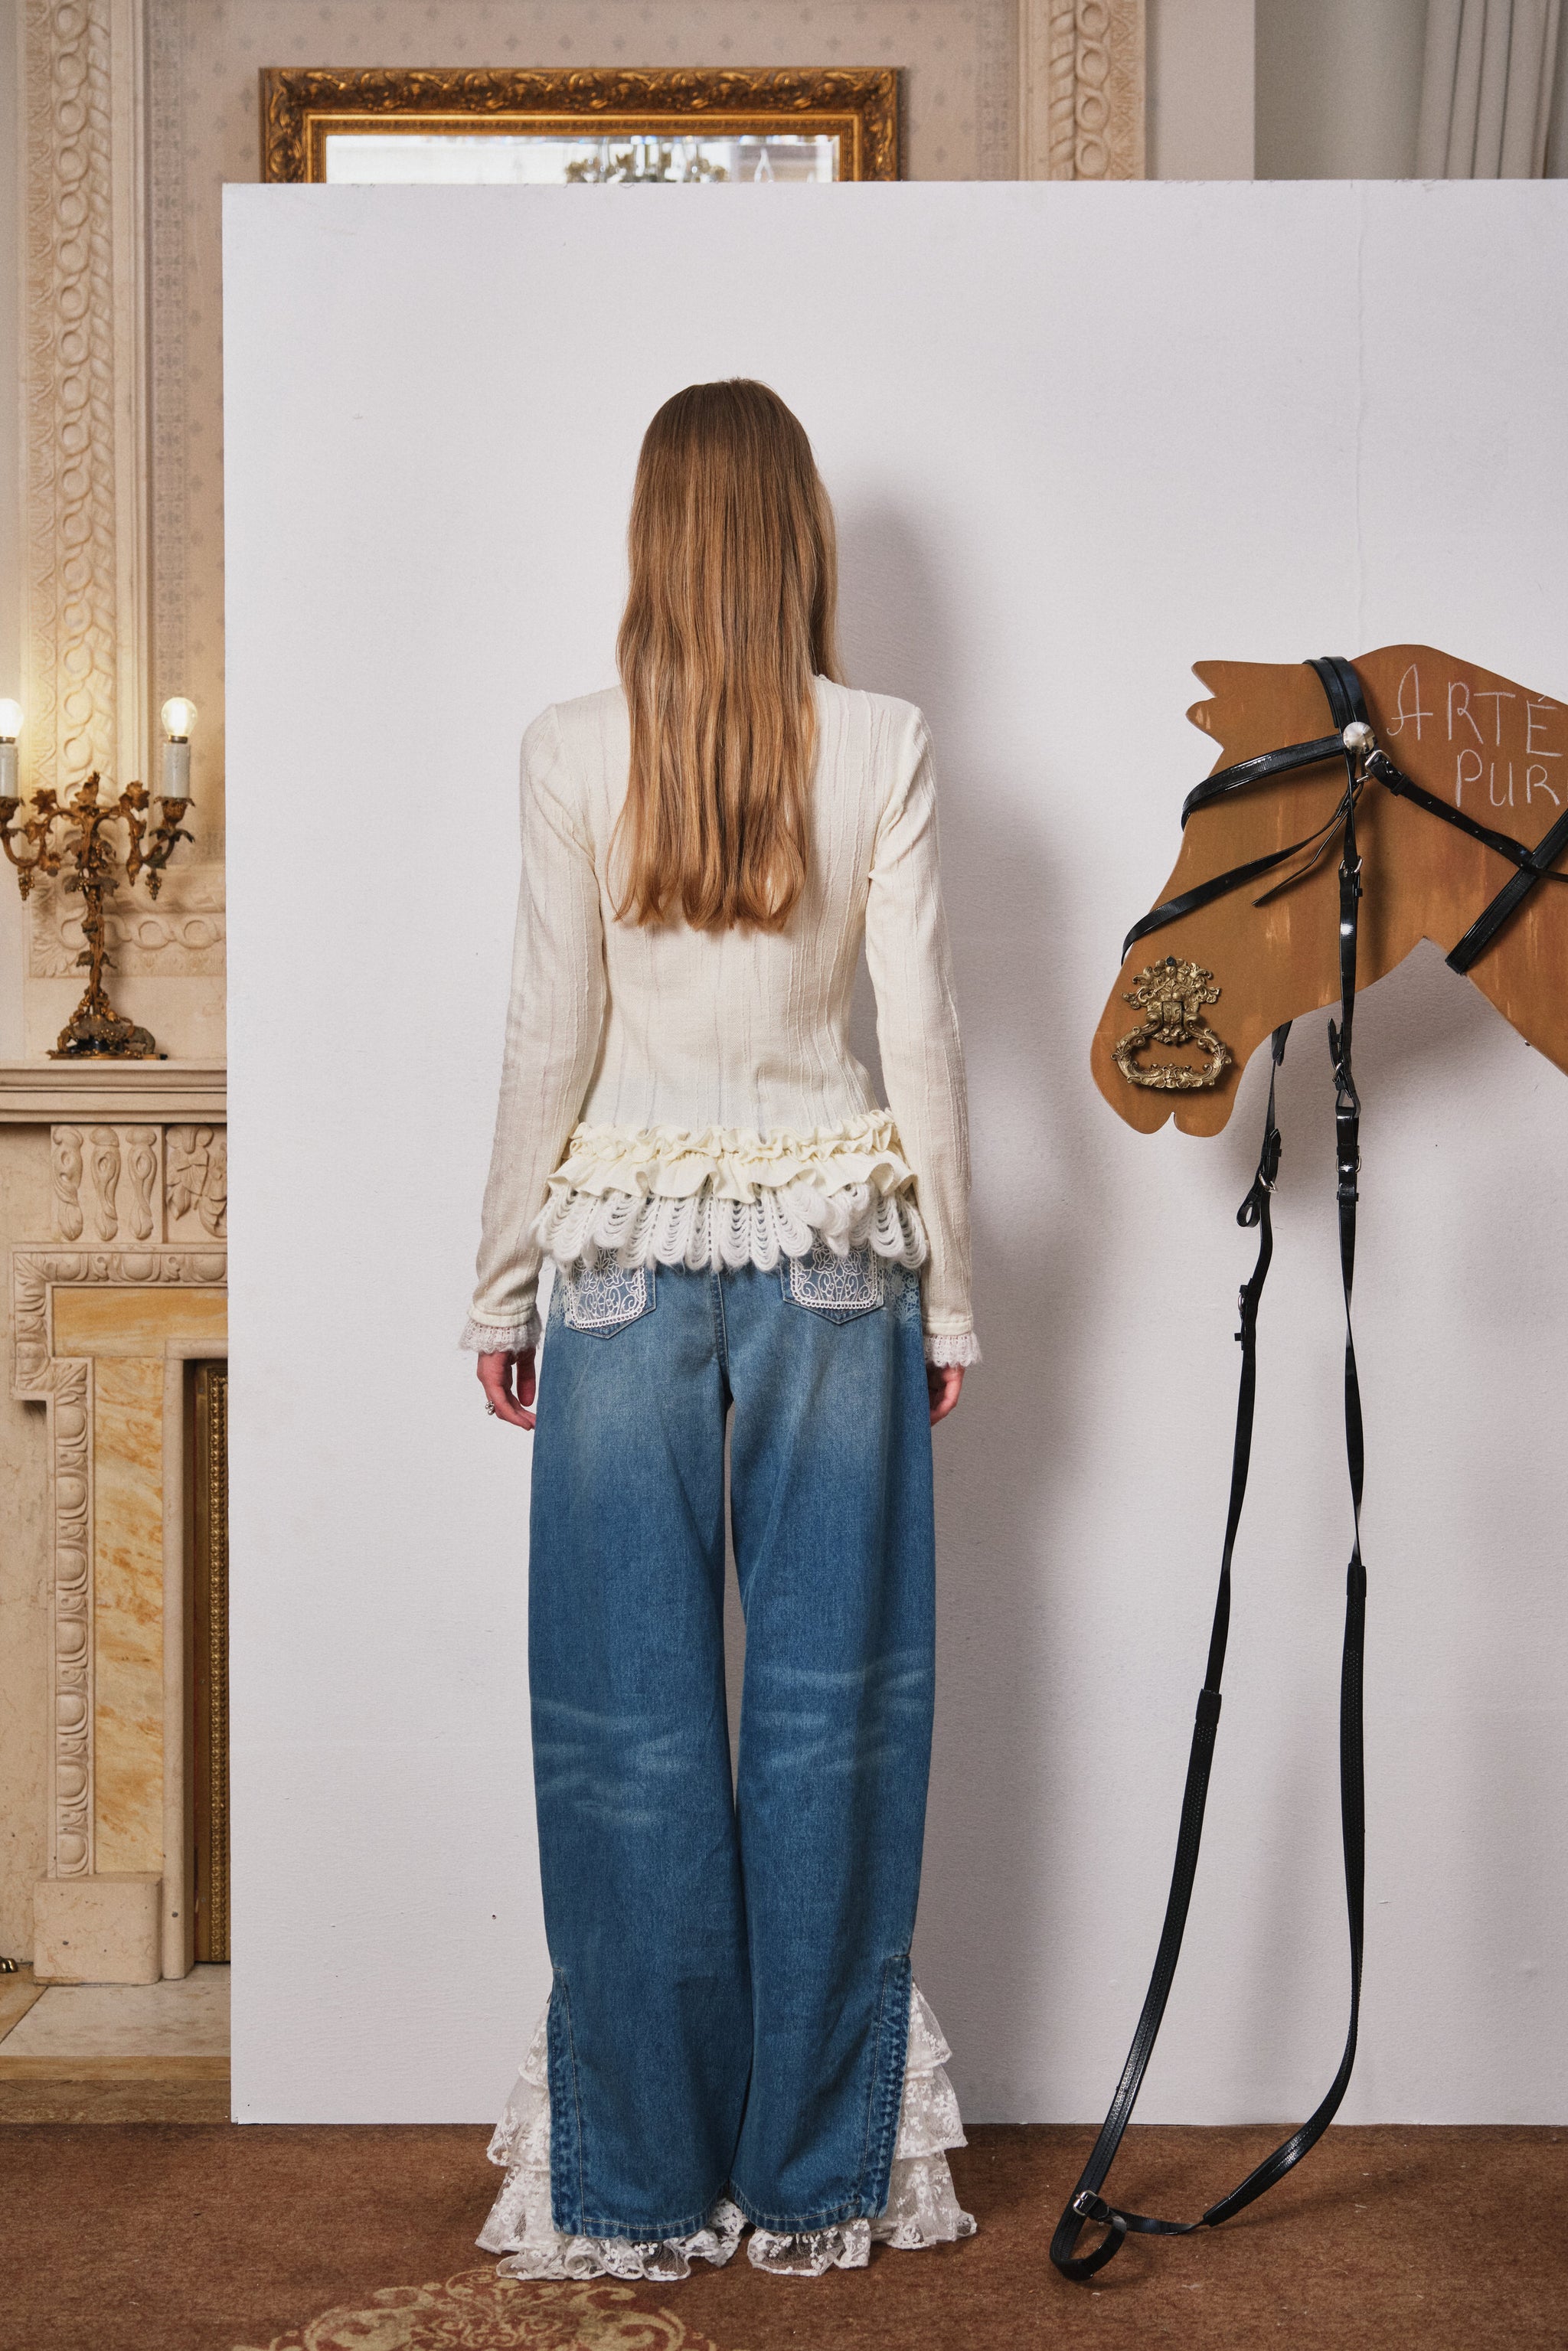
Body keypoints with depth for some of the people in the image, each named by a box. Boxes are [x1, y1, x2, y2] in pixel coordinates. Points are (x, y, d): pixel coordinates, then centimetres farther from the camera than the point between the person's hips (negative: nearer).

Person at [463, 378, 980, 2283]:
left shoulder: (570, 755, -2)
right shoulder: (883, 749, -2)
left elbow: (548, 1040, 0)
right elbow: (922, 1035, -2)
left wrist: (503, 1291, 9)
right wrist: (950, 1293, 7)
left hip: (631, 1247, 0)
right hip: (838, 1245, 1)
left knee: (631, 1716, 6)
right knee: (832, 1706, 7)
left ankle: (642, 2184, 16)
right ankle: (818, 2177, 17)